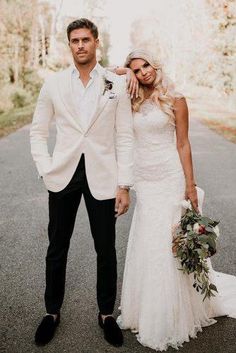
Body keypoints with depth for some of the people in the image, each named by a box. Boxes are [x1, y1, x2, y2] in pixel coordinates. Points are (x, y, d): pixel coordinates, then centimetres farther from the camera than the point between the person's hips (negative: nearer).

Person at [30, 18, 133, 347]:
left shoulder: (116, 84, 0)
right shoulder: (53, 84, 3)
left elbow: (124, 138, -1)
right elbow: (38, 131, 9)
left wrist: (124, 186, -5)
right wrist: (46, 169, -3)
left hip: (102, 177, -1)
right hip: (63, 175, 1)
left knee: (106, 250, 9)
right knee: (57, 248, 12)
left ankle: (107, 314, 29)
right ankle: (52, 311, 31)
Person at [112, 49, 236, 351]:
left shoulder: (175, 100, -1)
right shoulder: (134, 102, 9)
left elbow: (183, 144, -4)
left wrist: (190, 185, -8)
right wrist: (126, 74, 0)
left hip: (170, 179, -4)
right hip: (143, 181, 4)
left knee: (168, 245, 1)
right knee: (145, 246, 9)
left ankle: (169, 319, 17)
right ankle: (145, 309, 26)